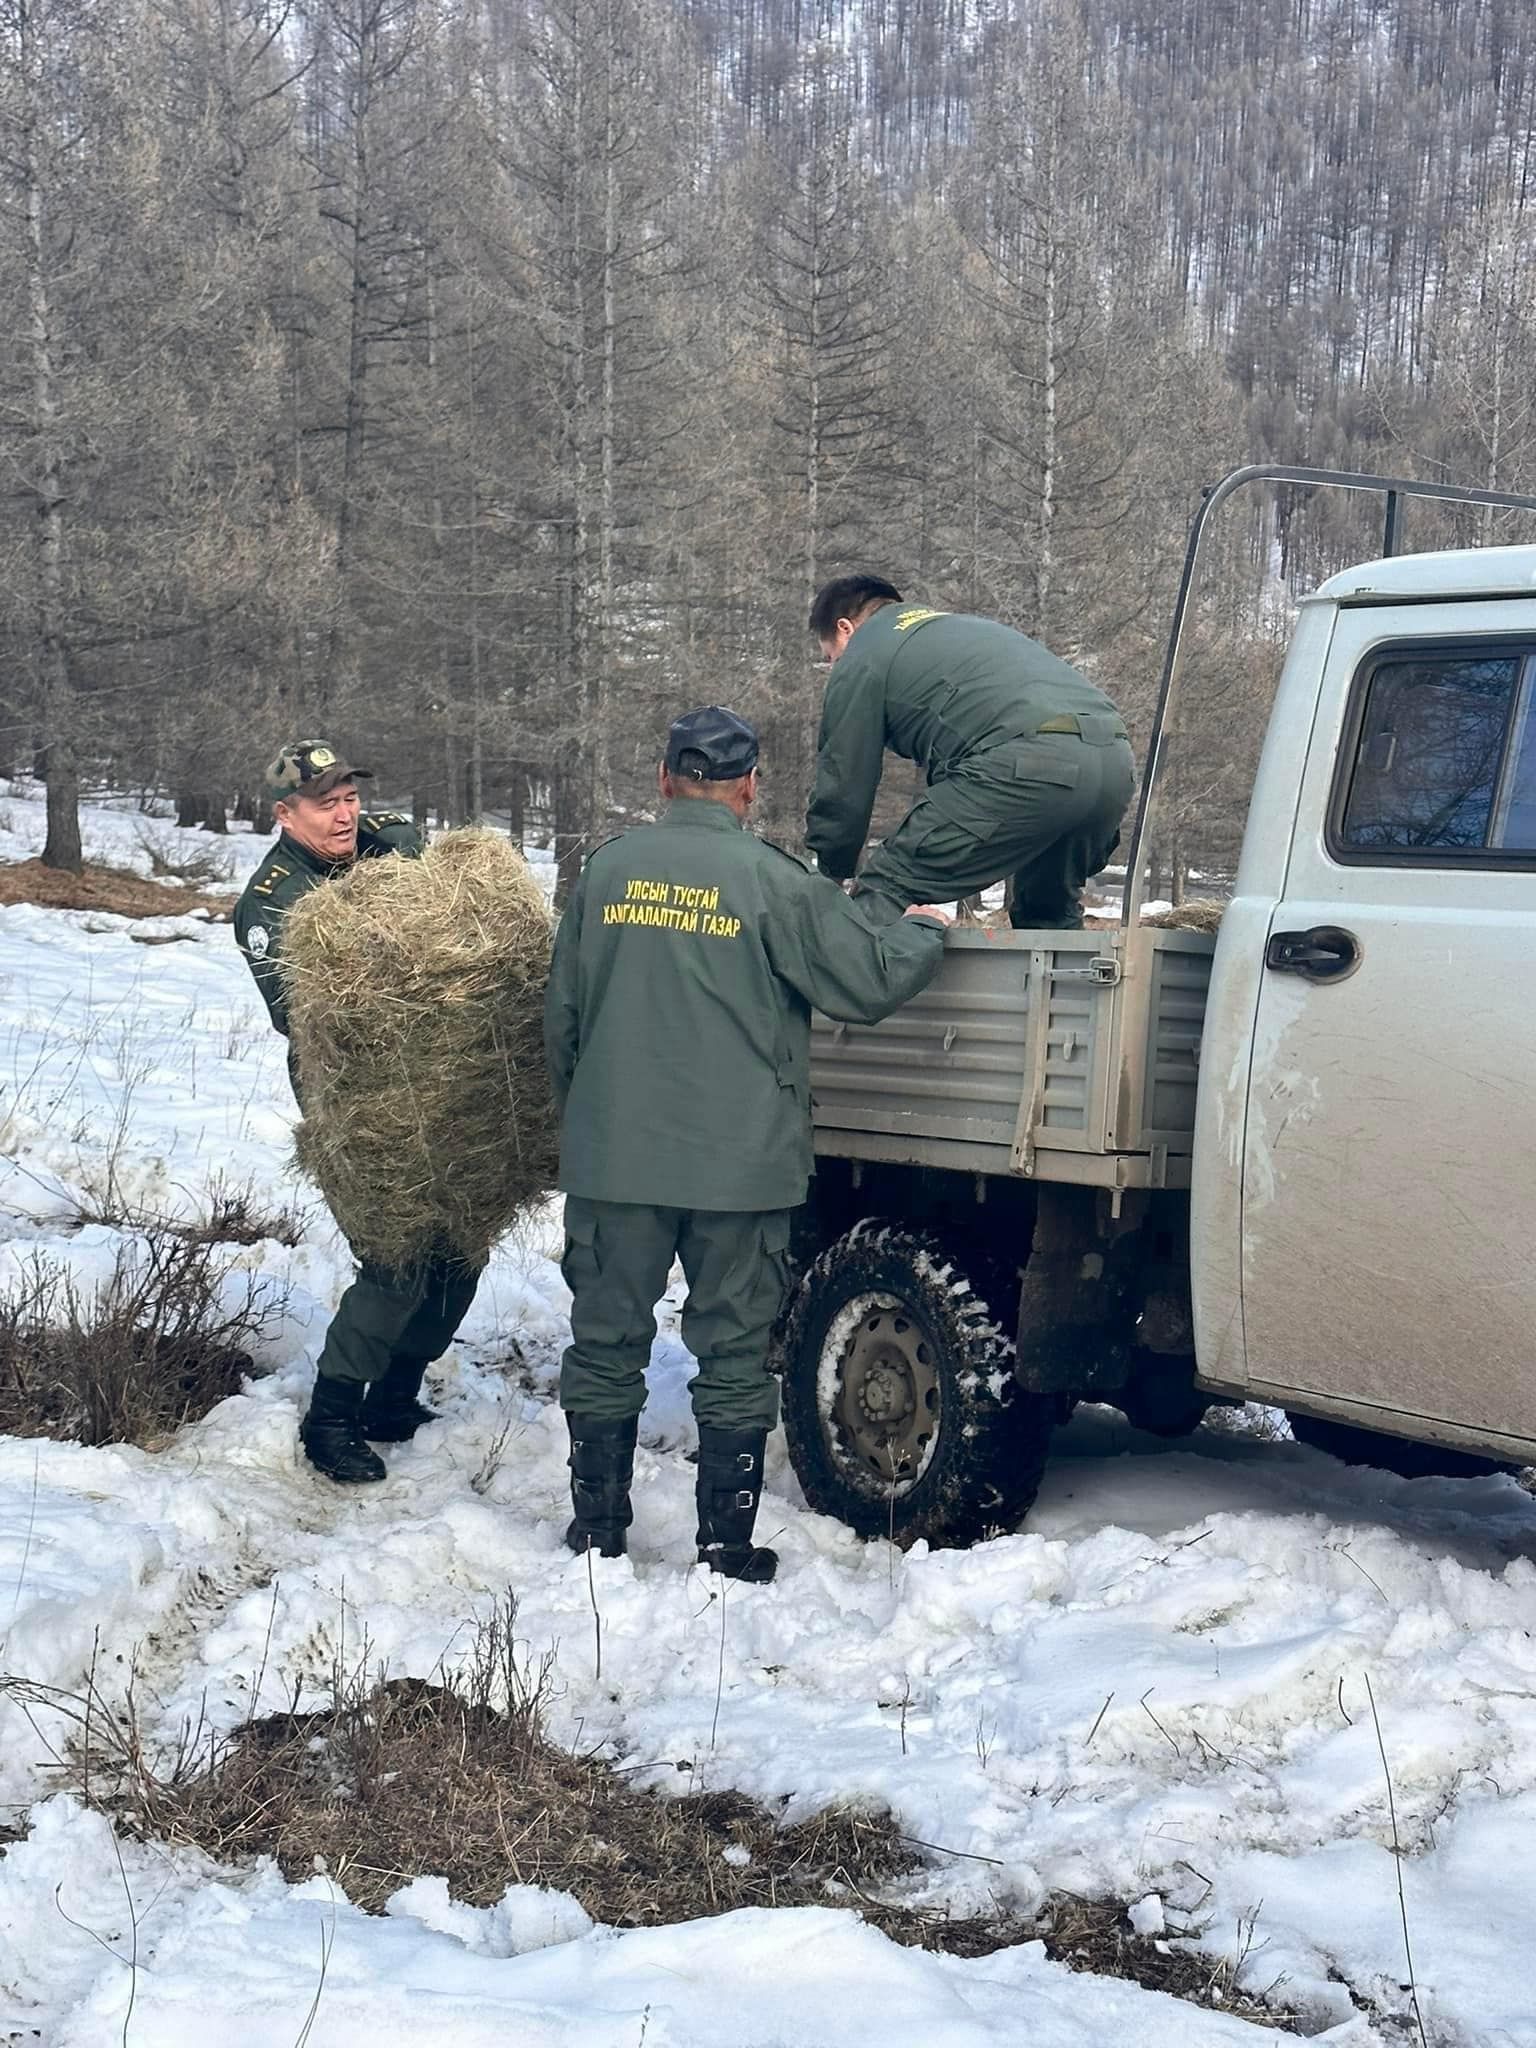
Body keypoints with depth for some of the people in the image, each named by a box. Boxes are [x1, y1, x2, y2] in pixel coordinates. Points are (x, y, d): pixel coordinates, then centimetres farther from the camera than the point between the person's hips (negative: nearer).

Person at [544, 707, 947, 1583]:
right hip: (739, 1165, -2)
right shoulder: (773, 881, -8)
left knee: (607, 1342, 13)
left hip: (613, 1158, 3)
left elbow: (562, 1017, 11)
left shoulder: (608, 870, 3)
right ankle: (727, 1544, 11)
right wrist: (927, 931, 16)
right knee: (734, 1353, 7)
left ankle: (599, 1528, 20)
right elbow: (872, 981, -5)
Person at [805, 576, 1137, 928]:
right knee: (1046, 913, 28)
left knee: (886, 888, -4)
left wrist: (829, 881, 30)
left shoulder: (860, 659, 17)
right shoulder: (963, 625, 40)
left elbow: (843, 784, 16)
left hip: (1028, 762, -8)